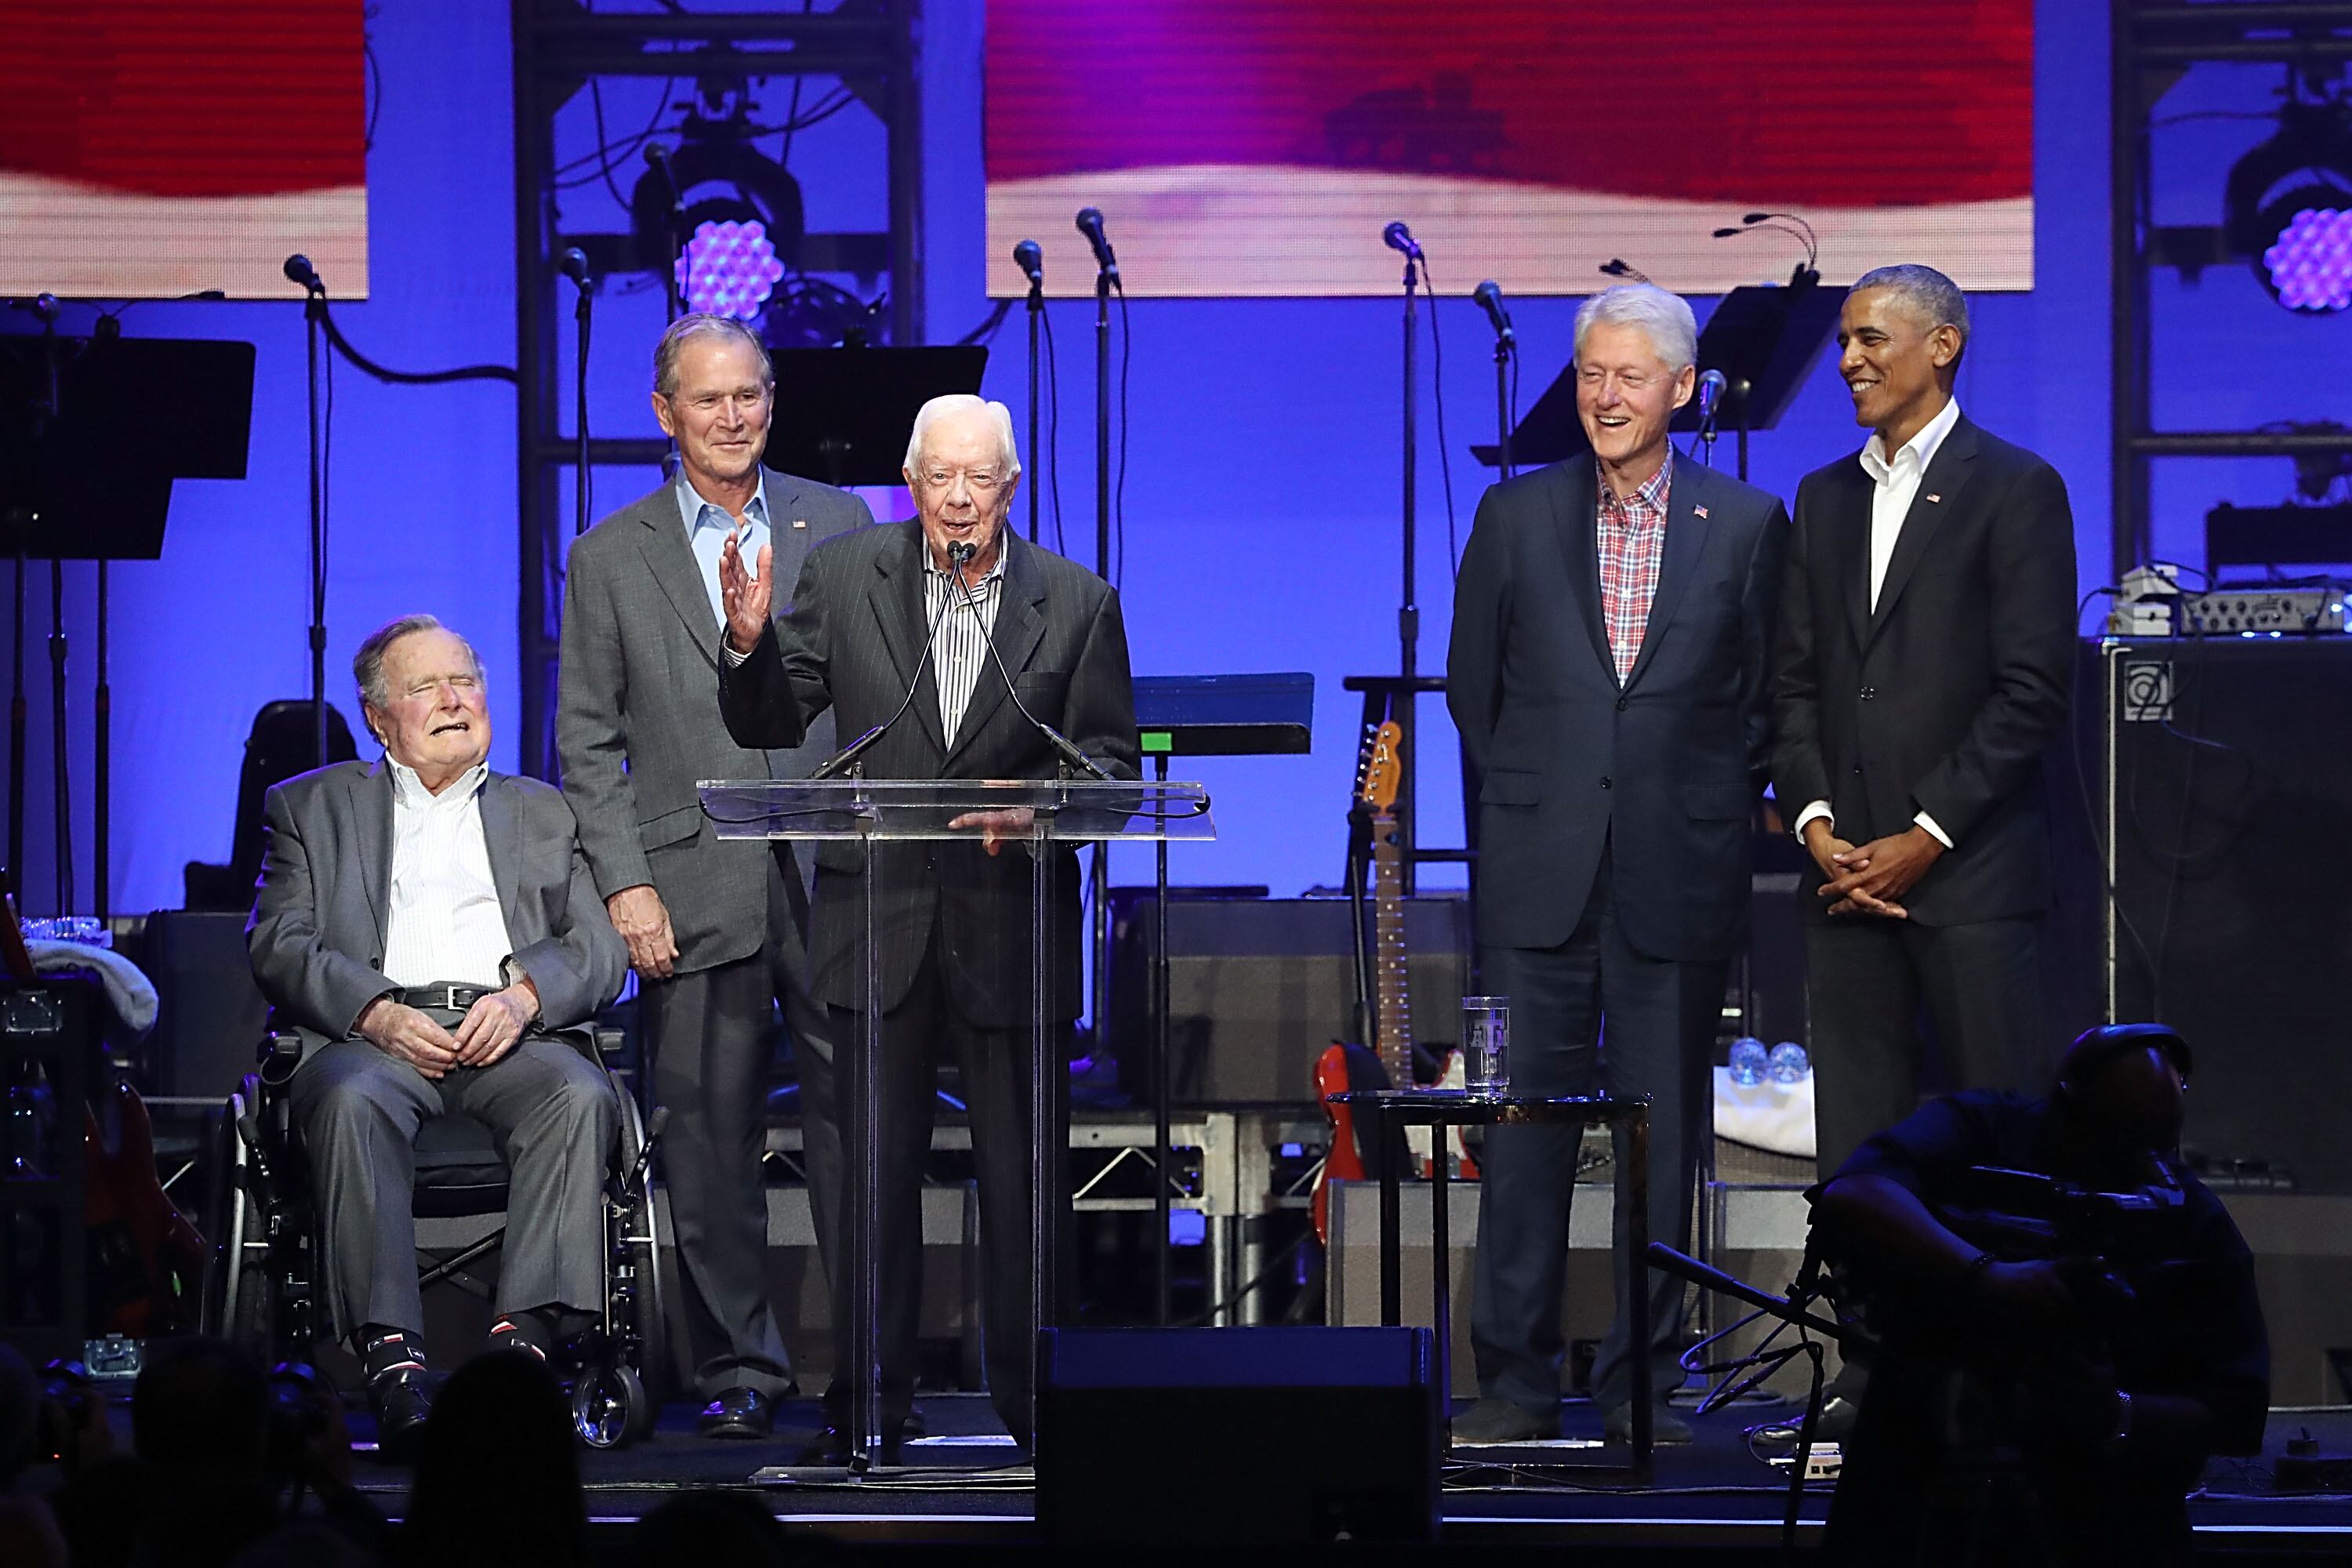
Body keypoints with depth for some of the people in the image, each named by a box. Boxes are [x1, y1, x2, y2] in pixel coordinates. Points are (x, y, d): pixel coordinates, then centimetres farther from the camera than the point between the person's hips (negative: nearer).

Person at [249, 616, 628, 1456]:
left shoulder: (545, 812, 26)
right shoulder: (313, 806, 22)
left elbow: (601, 951, 14)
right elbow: (278, 945, 7)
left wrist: (525, 995, -9)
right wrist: (377, 1013, -12)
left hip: (510, 1033, 1)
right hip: (375, 1033, -1)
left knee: (581, 1094, -33)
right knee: (350, 1101, -37)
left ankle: (527, 1334, -39)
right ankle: (393, 1359, -43)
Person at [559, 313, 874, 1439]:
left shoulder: (839, 525, 10)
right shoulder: (610, 559, 7)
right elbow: (587, 743, 5)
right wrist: (625, 884, -5)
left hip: (835, 878, 1)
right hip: (697, 890, 0)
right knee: (710, 1139, 2)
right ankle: (738, 1369, 11)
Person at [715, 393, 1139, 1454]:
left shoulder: (1078, 604, 2)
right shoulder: (841, 577, 3)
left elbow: (1110, 760, 3)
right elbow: (772, 725, 4)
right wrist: (751, 644, -16)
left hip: (1011, 923, 0)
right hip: (878, 919, 1)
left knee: (1021, 1167, 5)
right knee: (874, 1167, 4)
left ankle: (1030, 1396, 14)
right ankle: (872, 1399, 12)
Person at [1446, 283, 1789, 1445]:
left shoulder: (1746, 524, 4)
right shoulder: (1515, 517, 6)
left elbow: (1765, 696, 8)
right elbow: (1471, 685, 12)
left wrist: (1714, 815, 3)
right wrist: (1525, 804, 9)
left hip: (1678, 876, 0)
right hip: (1541, 873, 0)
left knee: (1663, 1133, 4)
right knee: (1526, 1124, -1)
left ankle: (1641, 1381, 12)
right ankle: (1515, 1380, 5)